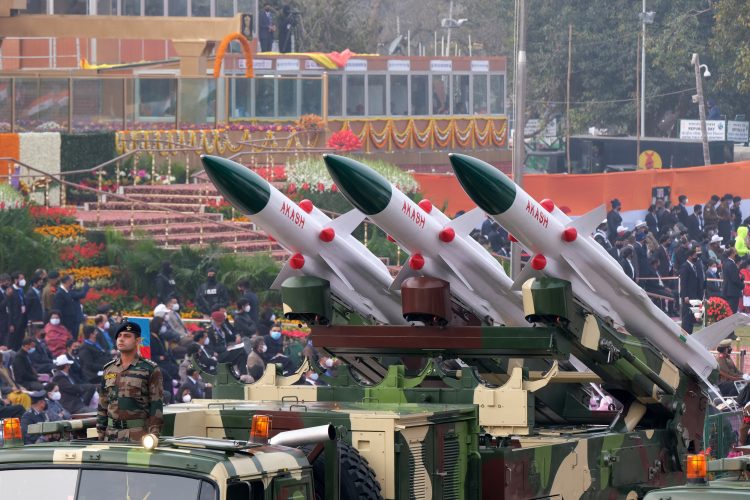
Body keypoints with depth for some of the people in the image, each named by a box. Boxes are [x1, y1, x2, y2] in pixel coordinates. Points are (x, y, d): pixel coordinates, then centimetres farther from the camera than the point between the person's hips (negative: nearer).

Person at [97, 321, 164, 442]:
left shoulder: (150, 370, -1)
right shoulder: (109, 369, 14)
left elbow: (156, 406, -4)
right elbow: (102, 406, 17)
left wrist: (153, 437, -12)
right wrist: (100, 435, 11)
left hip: (138, 436, -5)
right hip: (112, 434, 5)